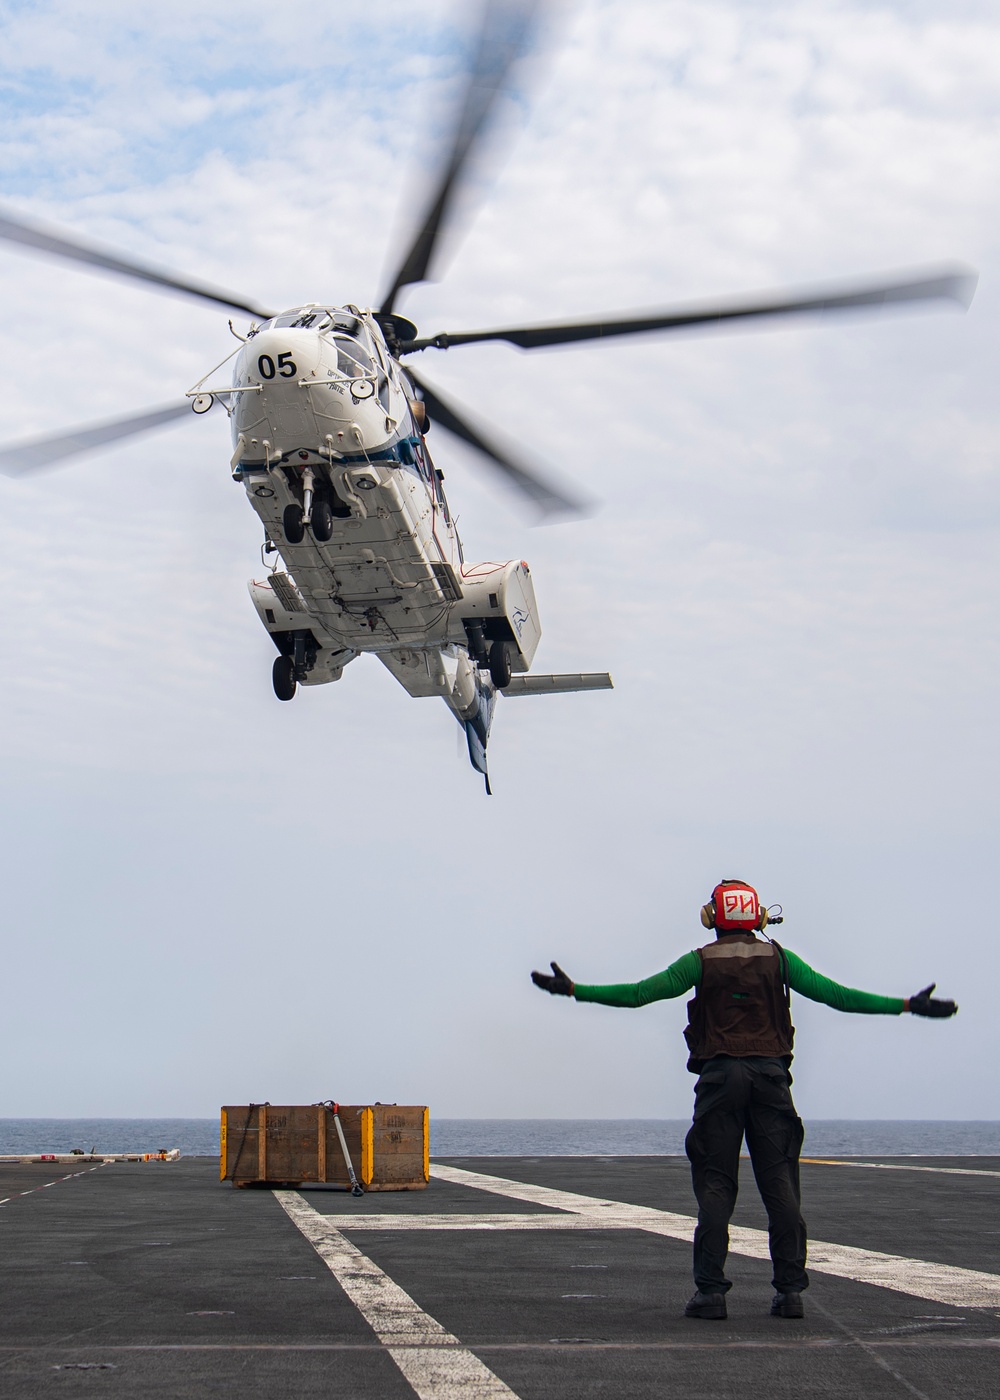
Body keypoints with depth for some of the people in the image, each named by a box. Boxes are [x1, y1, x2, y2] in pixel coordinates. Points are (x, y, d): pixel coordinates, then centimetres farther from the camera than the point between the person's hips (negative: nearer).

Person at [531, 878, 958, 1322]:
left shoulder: (701, 962, 1)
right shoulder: (778, 959, 5)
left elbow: (638, 993, -3)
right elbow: (834, 994, 4)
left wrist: (572, 990, 4)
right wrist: (907, 1006, 9)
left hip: (719, 1076, -1)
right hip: (770, 1075, 2)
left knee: (714, 1185, 2)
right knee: (780, 1185, 5)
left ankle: (711, 1291, -2)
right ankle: (790, 1289, 3)